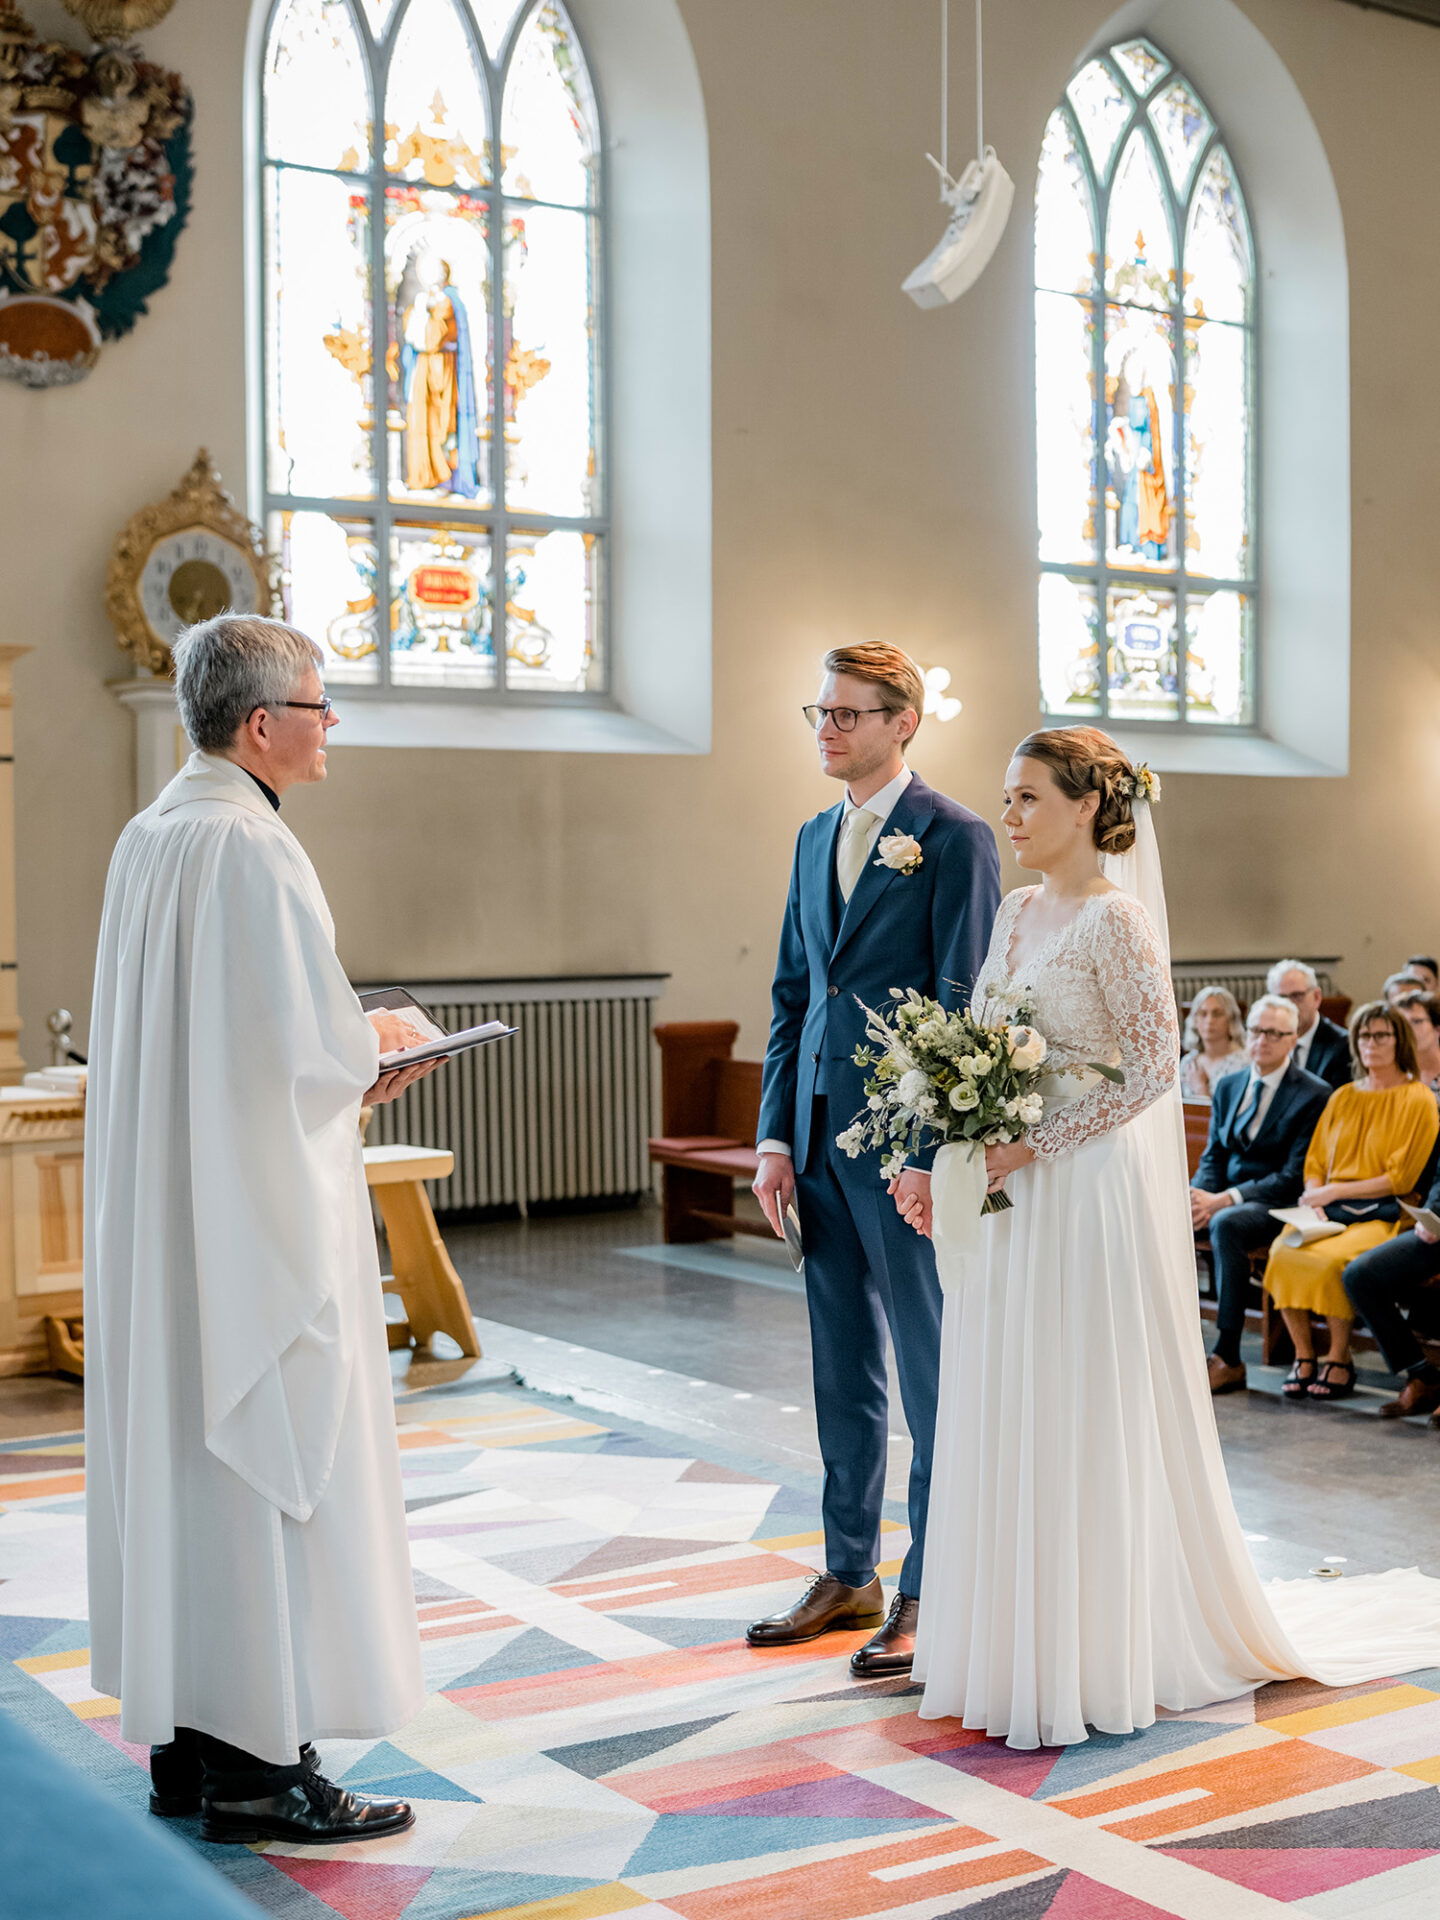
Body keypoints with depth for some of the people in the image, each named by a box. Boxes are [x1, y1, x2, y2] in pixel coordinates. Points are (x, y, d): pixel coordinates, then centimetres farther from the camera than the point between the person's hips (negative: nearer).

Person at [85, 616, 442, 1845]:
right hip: (257, 1213, -9)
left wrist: (348, 1054, 13)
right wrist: (378, 1046, 0)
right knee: (269, 1464, -2)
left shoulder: (149, 838, 11)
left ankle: (186, 1741, 22)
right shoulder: (250, 845, -17)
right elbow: (310, 1041, -21)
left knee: (178, 1452, 13)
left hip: (163, 1214, 9)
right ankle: (260, 1760, 6)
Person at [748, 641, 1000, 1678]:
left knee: (932, 1373, 3)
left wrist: (931, 1152, -17)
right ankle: (849, 1574, 27)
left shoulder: (954, 837, -8)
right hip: (820, 1137, 8)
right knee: (842, 1370, 15)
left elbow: (965, 1005, -13)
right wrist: (776, 1136, 9)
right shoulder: (817, 836, 15)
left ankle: (927, 1593, 13)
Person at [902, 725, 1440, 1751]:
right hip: (1012, 1202, 8)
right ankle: (1022, 1638, 24)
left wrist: (1033, 1148, -18)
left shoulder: (1116, 918, -12)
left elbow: (1154, 1068, -17)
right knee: (1008, 1421, 12)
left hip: (1087, 1196, -8)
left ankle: (1100, 1657, 13)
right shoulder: (1018, 911, 11)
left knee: (1089, 1423, 0)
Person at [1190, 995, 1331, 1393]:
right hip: (1220, 1199, 6)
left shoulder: (1314, 1094, -5)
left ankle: (1228, 1357, -32)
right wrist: (1198, 1195, -9)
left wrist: (1224, 1200, -20)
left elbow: (1295, 1176, -12)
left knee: (1226, 1224, -37)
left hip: (1277, 1206, -6)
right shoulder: (1228, 1087, 16)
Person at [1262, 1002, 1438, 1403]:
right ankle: (1303, 1355, -14)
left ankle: (1339, 1359, -15)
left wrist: (1335, 1191, -9)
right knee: (1282, 1250, -26)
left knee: (1332, 1260, -34)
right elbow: (1315, 1162, 16)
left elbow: (1400, 1178, -6)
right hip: (1330, 1211, 5)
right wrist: (1315, 1200, -5)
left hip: (1381, 1215, -5)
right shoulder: (1342, 1098, 19)